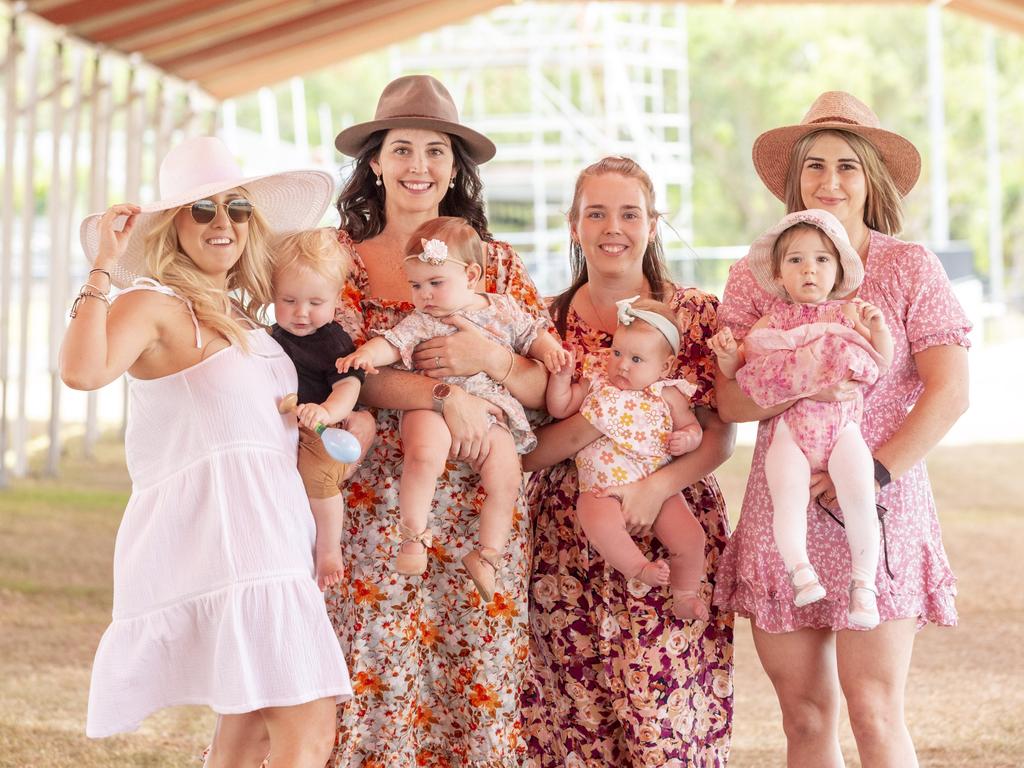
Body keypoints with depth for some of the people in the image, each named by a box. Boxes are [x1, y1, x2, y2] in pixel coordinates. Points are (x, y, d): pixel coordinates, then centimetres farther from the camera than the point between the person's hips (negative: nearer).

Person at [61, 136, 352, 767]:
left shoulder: (244, 317, 20)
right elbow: (82, 371, -27)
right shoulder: (154, 306, -6)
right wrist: (103, 267, -19)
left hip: (263, 537, 9)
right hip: (218, 530, -9)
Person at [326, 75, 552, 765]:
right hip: (374, 507, -2)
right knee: (375, 680, -7)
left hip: (480, 512, 2)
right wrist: (447, 396, -20)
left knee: (475, 685, -2)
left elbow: (546, 386, 8)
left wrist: (492, 360, -13)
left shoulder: (496, 263, 11)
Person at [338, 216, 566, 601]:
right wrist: (366, 353, -28)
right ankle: (414, 533, -21)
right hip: (434, 406, -2)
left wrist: (549, 349, -1)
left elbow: (532, 334, 20)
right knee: (424, 454, -33)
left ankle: (487, 554, 6)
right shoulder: (421, 322, 6)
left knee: (506, 480, -10)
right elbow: (392, 342, -8)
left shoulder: (503, 311, 12)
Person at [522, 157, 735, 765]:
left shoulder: (699, 315, 4)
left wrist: (659, 484, -18)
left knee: (670, 718, -7)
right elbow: (525, 450, 0)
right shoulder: (546, 322, 7)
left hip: (673, 544, -1)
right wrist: (598, 418, -18)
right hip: (568, 551, 1)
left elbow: (721, 436, -1)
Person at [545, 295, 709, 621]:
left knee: (690, 535, -13)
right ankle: (638, 567, -15)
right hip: (603, 488, -1)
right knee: (599, 521, -36)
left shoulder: (668, 395, 5)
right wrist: (561, 375, -5)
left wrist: (686, 439, -11)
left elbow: (693, 426, 12)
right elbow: (559, 408, 9)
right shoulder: (595, 384, 7)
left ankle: (684, 594, 11)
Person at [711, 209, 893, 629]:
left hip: (842, 427, -1)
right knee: (788, 501, -22)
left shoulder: (848, 314, 9)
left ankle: (864, 584, -13)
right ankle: (800, 573, -18)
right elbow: (735, 372, 13)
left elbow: (882, 361, 5)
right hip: (789, 431, 1)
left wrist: (877, 326, -13)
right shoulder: (773, 321, 11)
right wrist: (728, 353, -10)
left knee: (860, 499, -20)